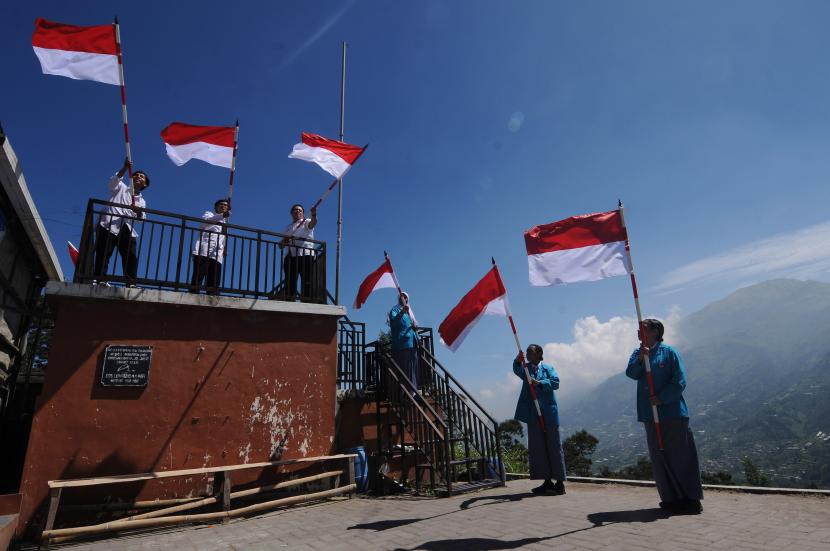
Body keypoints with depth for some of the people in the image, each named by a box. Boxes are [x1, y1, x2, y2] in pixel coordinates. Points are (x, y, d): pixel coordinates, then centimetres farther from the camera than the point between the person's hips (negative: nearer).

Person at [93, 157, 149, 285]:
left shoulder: (141, 201, 26)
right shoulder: (120, 187, 20)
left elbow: (142, 218, 9)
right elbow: (114, 180, -6)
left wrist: (138, 211, -14)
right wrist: (125, 168, -20)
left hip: (127, 229, 3)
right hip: (109, 225, -3)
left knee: (131, 256, -10)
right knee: (103, 254, -11)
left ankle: (130, 283, -14)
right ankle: (98, 279, -16)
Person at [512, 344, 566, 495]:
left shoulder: (548, 368, 5)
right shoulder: (526, 368, 9)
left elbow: (555, 382, -11)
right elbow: (517, 370, -14)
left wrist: (539, 383, -25)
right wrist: (518, 361, -35)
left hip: (549, 414, -3)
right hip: (533, 415, 3)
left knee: (554, 446, 1)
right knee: (537, 448, 8)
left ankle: (560, 482, 8)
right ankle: (547, 481, 18)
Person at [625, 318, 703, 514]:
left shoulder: (669, 352, -3)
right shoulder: (638, 353, 11)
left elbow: (680, 381, -8)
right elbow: (631, 373, -5)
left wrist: (662, 398, -15)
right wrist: (640, 359, -22)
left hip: (672, 412, -5)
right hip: (650, 415, 5)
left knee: (680, 456, -1)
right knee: (659, 458, 9)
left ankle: (691, 500, 8)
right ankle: (671, 498, 18)